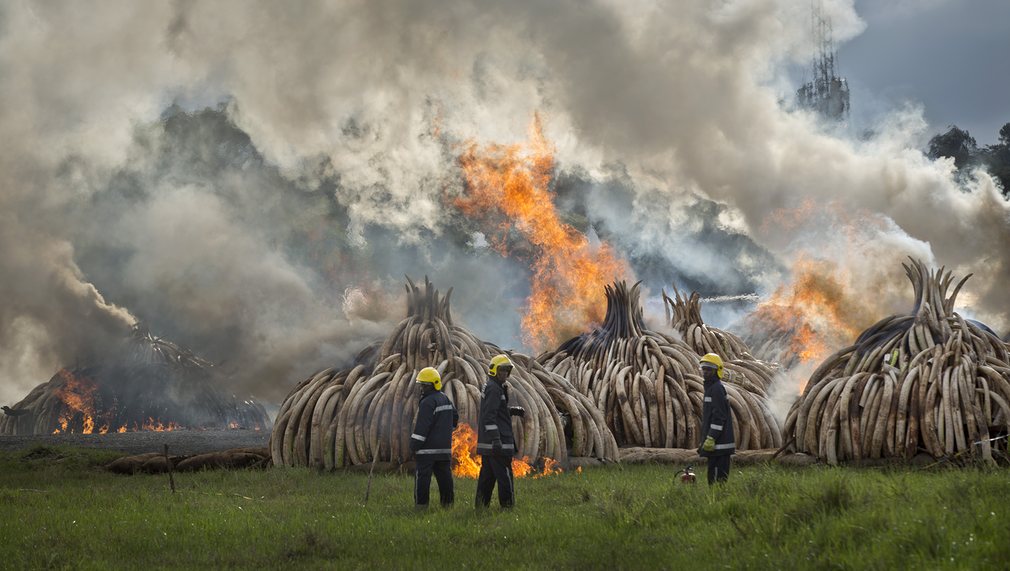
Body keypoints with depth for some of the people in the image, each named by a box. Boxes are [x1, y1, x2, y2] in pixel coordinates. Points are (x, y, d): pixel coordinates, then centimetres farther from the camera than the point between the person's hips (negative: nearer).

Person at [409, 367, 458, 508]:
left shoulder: (428, 402, -14)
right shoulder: (445, 398, 14)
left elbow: (422, 426, -18)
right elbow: (455, 417, 24)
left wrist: (414, 445, -15)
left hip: (427, 448, -9)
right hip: (444, 447, 9)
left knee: (422, 475, -5)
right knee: (444, 475, 10)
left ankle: (421, 504, -7)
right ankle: (448, 502, 12)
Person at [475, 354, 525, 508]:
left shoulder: (489, 386, 18)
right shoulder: (493, 388, -13)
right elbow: (489, 416, -22)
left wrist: (513, 410, 17)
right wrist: (496, 440, -27)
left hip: (487, 443, 10)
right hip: (497, 443, -10)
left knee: (487, 475, 11)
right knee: (504, 475, -8)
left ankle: (481, 505, 13)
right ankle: (508, 505, -8)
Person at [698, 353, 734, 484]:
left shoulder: (717, 389, -13)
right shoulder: (711, 387, 19)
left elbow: (719, 417, -20)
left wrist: (711, 438, -22)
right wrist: (707, 439, 27)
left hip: (718, 444, -10)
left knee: (716, 477, -11)